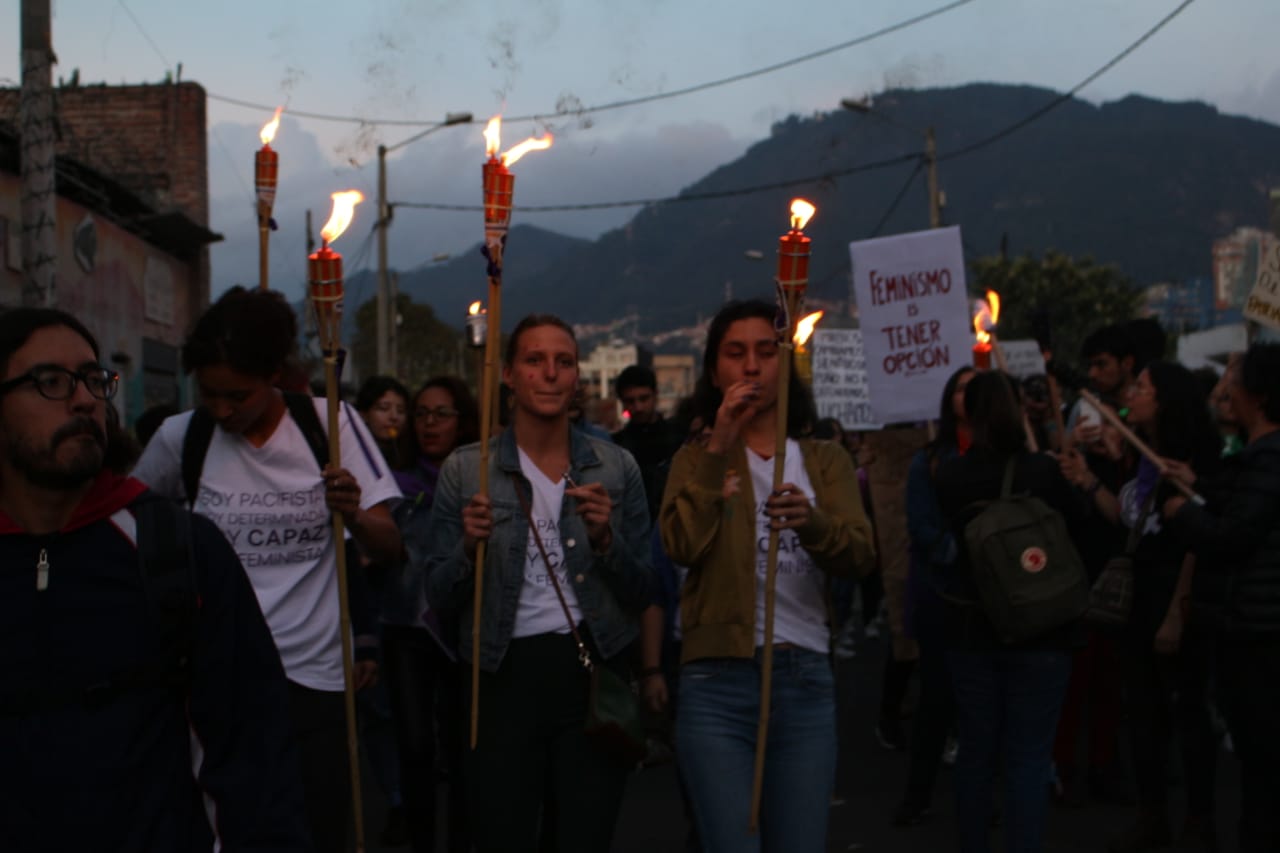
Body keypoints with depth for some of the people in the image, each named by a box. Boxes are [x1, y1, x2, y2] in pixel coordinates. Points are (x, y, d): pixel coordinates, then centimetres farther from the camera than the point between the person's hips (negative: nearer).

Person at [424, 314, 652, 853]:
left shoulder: (616, 467, 4)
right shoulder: (464, 470, 1)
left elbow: (641, 592, 4)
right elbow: (440, 598, 1)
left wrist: (604, 539, -14)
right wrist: (470, 547, -18)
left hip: (593, 673, 1)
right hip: (503, 678, -1)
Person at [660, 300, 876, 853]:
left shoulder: (825, 460, 11)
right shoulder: (697, 459, 8)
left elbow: (860, 555, -5)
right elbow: (682, 547, -10)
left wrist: (811, 522, -25)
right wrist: (719, 449, -14)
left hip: (807, 683, 2)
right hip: (719, 684, -2)